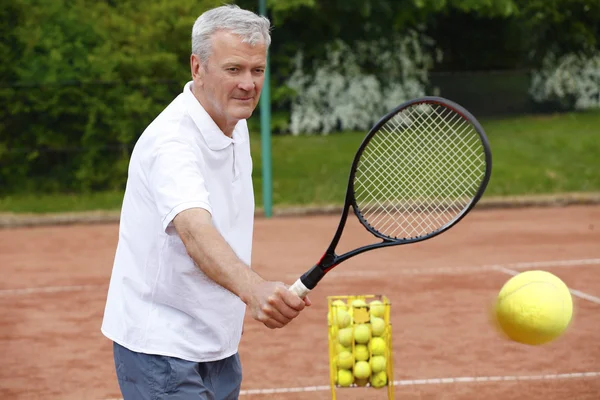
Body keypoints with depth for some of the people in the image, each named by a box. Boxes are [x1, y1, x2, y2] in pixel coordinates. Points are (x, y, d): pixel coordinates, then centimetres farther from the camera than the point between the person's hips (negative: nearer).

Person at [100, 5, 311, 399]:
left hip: (218, 345, 9)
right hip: (161, 348, -9)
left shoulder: (235, 125, 5)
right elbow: (194, 232, -42)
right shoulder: (172, 141, -24)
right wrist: (254, 290, -58)